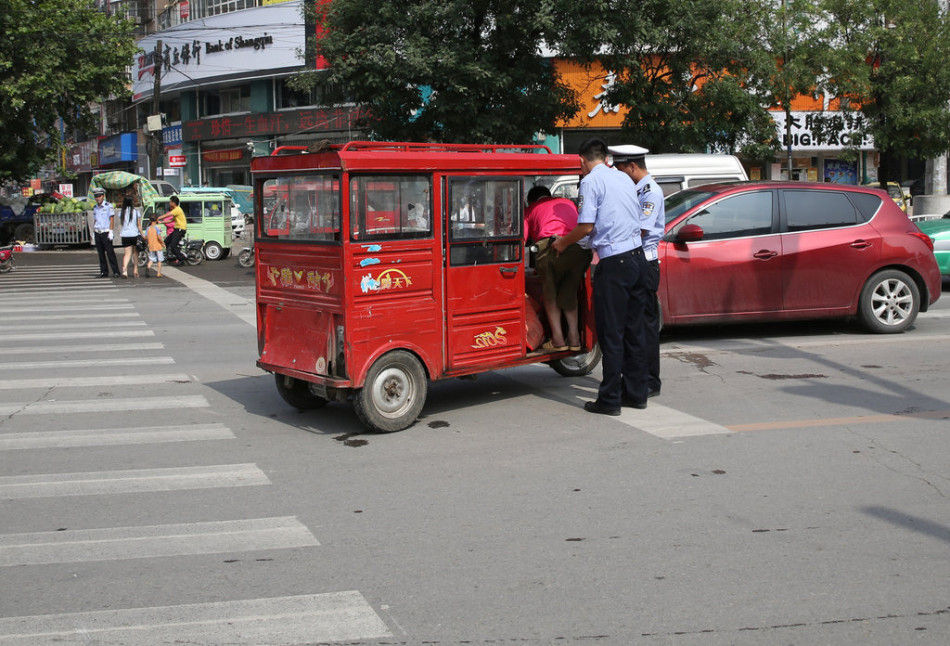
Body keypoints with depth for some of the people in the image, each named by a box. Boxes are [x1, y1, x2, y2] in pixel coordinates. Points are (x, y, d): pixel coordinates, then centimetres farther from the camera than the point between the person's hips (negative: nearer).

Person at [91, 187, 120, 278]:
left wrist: (110, 232, -14)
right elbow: (95, 220, 19)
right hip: (97, 233, 6)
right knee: (101, 253, 4)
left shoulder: (108, 206, -3)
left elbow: (112, 219, -7)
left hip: (106, 233, -6)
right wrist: (93, 232, 12)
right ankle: (104, 272, 7)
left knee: (110, 252, -9)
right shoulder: (95, 208, 14)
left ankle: (116, 272, -7)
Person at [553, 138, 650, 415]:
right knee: (634, 329, 14)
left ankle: (610, 400, 1)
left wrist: (563, 242, 5)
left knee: (611, 333, -3)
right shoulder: (624, 178, 17)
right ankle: (636, 392, 21)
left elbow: (586, 226, -12)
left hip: (614, 262, -7)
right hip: (638, 257, 8)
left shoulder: (591, 181, -5)